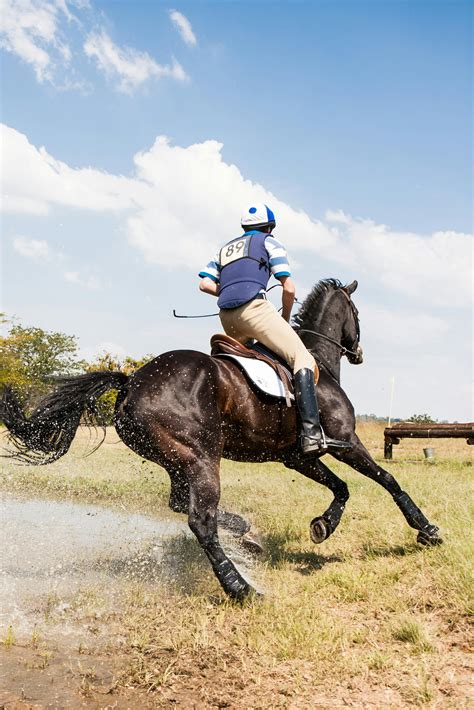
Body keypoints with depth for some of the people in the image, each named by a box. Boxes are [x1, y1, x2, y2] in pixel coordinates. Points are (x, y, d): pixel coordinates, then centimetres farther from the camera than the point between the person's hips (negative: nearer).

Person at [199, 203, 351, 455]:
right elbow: (289, 289, 6)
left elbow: (205, 283, 18)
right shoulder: (269, 242, 15)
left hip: (226, 318, 7)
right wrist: (286, 318, 21)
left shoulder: (224, 248, 31)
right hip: (254, 308, -7)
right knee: (302, 358, -11)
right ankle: (311, 433, -28)